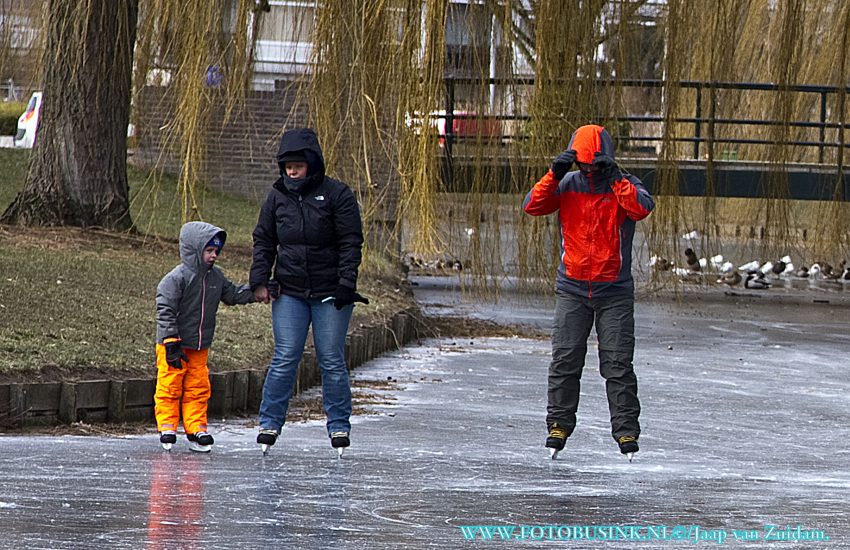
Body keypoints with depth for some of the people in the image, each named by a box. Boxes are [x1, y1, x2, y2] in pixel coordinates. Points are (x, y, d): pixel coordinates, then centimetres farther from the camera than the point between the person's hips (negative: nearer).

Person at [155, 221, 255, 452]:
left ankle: (196, 429, 12)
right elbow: (165, 311, -17)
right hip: (174, 346, -6)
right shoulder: (177, 278, -16)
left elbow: (232, 294, 19)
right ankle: (167, 427, 5)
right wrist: (171, 342, -20)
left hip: (200, 347, 6)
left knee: (198, 389, 7)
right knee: (170, 386, -2)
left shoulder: (215, 277, 5)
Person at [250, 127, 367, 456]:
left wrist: (345, 284, -13)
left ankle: (339, 426, 11)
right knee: (284, 360, -3)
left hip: (330, 294, -2)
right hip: (289, 293, 2)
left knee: (332, 361, 2)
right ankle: (269, 423, 2)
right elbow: (263, 241, 11)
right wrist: (260, 280, 0)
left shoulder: (337, 195, -5)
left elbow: (351, 243, -6)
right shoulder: (277, 197, 6)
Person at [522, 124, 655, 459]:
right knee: (565, 360, -1)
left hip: (614, 291, -2)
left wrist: (615, 179, -28)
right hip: (572, 289, 2)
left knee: (618, 363, -4)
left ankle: (626, 431, -1)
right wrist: (554, 175, -20)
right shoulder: (567, 184, 4)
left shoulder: (624, 185, -1)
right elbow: (533, 207, -8)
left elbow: (642, 208, -21)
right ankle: (558, 426, 8)